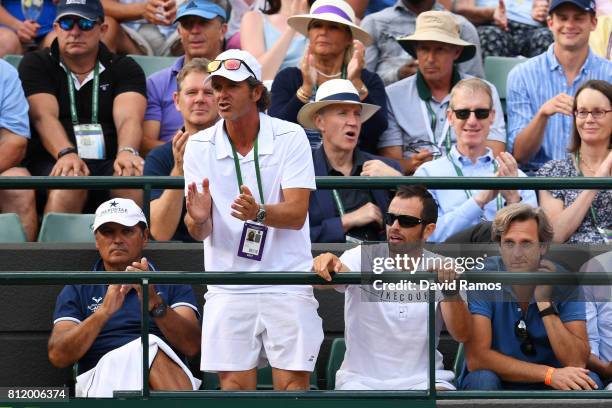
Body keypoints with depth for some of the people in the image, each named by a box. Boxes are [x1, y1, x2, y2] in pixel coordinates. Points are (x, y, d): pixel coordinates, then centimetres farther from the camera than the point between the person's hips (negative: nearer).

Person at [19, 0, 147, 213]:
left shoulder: (125, 68, 17)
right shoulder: (36, 64, 13)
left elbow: (129, 118, -2)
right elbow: (44, 117, -5)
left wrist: (127, 153, -26)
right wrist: (66, 154, -27)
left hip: (110, 163, 1)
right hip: (51, 162, -1)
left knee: (133, 178, -33)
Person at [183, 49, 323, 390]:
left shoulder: (290, 137, -5)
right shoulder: (200, 146, 1)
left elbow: (297, 214, -13)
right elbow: (199, 232, -3)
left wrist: (259, 213, -33)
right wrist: (198, 218, -27)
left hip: (287, 283, -2)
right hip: (229, 291, 2)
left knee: (293, 385, -5)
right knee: (235, 386, -1)